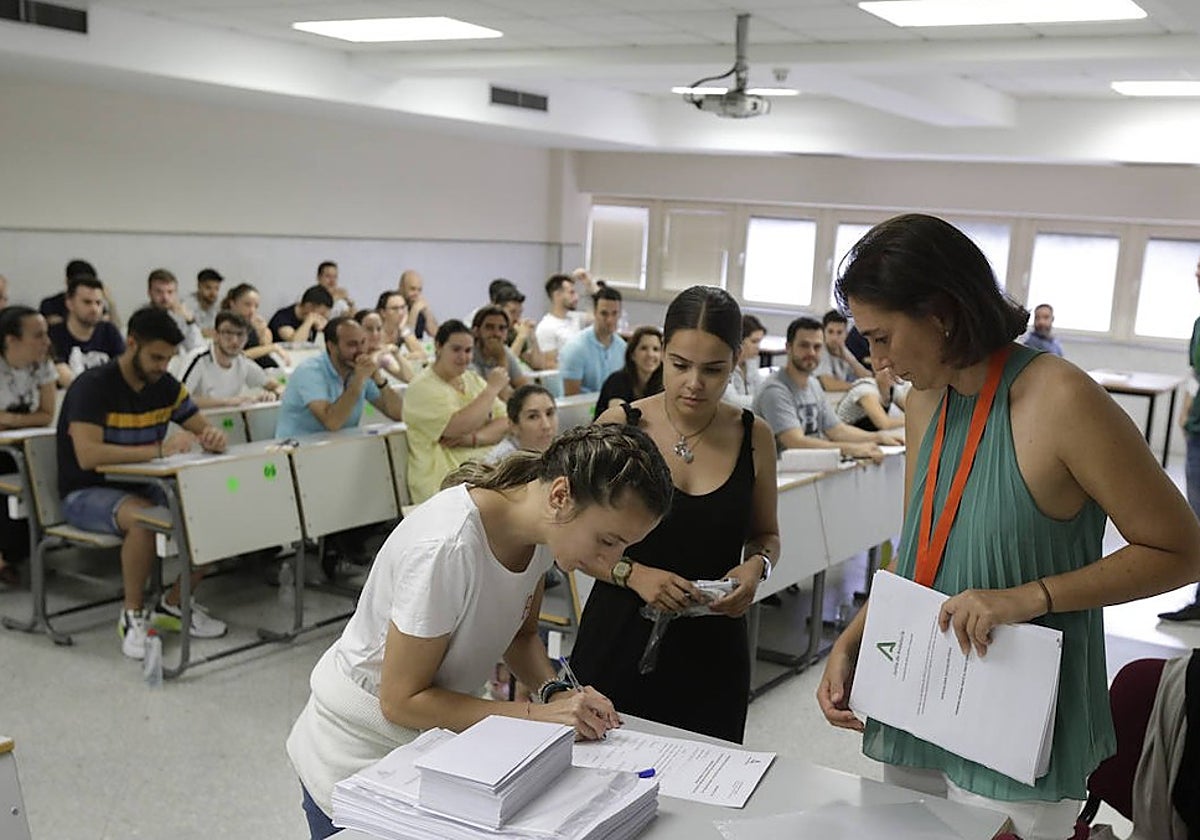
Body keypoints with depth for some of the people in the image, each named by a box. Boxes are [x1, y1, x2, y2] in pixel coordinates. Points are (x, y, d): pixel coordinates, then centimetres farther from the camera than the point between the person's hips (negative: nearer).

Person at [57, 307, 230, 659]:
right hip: (87, 494, -6)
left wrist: (213, 436, -17)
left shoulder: (165, 386, 1)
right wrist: (160, 449, -37)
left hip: (141, 488, 7)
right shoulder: (93, 386, -19)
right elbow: (87, 455, -31)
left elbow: (203, 428, 9)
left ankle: (174, 604, 2)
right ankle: (132, 615, -16)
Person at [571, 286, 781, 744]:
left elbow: (765, 534, 14)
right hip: (619, 641, -1)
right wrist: (633, 573, -18)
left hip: (712, 652, 2)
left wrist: (755, 565, -7)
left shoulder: (753, 436, 1)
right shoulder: (619, 425, -6)